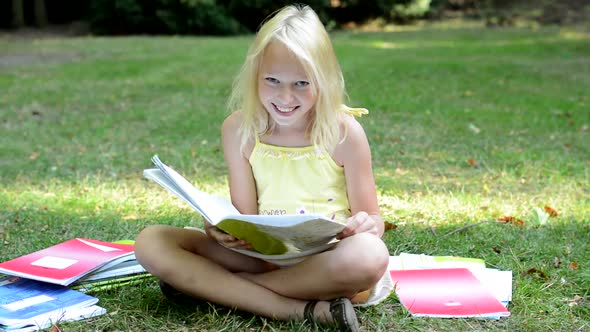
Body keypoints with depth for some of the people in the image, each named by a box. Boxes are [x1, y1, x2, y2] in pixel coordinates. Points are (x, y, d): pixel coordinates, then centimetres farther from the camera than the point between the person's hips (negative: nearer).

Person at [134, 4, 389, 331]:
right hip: (264, 255, 3)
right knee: (151, 243, -17)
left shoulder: (344, 131, -8)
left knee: (370, 255, -39)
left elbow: (372, 219, -2)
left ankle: (212, 284, -19)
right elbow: (245, 218, 2)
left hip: (329, 260, -2)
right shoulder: (239, 129, -2)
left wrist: (367, 224, -27)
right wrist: (220, 227, -22)